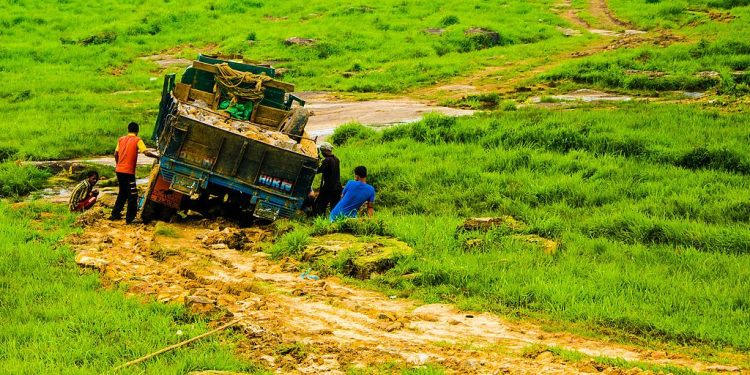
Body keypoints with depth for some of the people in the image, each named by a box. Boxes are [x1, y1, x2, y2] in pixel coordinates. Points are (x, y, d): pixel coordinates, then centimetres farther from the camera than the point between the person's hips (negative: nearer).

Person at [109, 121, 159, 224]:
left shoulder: (121, 139, 10)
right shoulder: (137, 140, -6)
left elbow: (116, 154, 14)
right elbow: (146, 152, -17)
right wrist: (158, 156, -8)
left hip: (119, 170, 6)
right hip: (128, 172, -6)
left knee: (122, 193, 22)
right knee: (132, 196, 2)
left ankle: (115, 214, 25)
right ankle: (129, 218, 0)